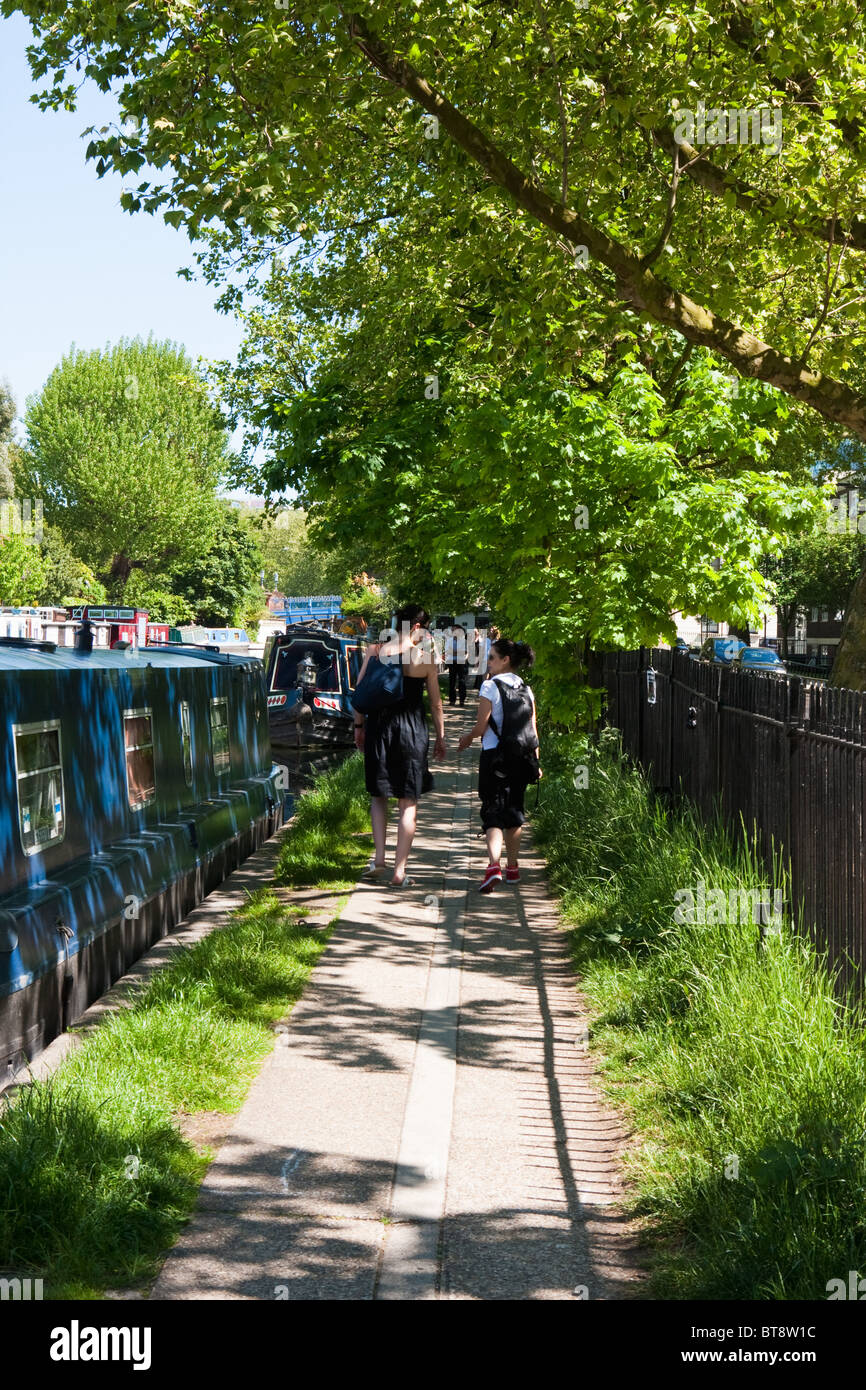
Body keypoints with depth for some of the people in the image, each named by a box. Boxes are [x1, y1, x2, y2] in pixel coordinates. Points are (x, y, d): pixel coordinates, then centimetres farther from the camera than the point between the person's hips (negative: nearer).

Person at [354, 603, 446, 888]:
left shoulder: (375, 651, -1)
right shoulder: (426, 657, -5)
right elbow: (436, 703, 1)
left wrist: (359, 726, 14)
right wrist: (440, 737, 12)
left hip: (379, 726, 2)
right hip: (412, 730, -2)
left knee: (378, 795, 18)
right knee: (408, 803, 7)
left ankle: (379, 859, 3)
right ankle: (399, 871, 5)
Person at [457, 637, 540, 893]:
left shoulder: (490, 686, -10)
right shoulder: (526, 689, 8)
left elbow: (481, 726, -10)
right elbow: (533, 730, 8)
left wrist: (467, 739, 11)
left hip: (494, 754, -5)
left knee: (493, 810, -8)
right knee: (514, 810, 16)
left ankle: (494, 865, -28)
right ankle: (513, 869, 24)